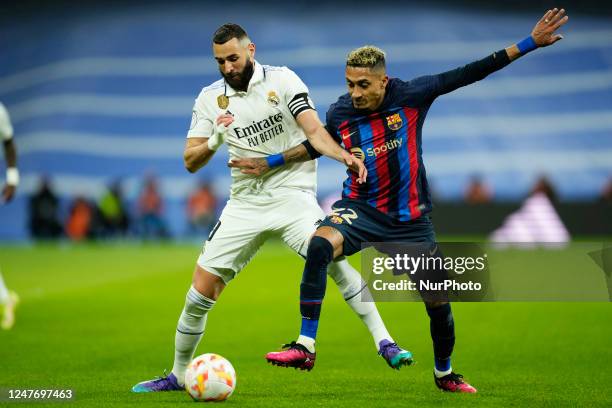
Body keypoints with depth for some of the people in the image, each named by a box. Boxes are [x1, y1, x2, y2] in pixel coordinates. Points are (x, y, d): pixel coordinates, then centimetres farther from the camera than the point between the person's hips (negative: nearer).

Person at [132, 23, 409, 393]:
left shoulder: (282, 79, -4)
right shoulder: (210, 99, 5)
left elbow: (314, 130, -13)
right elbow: (191, 162, 4)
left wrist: (343, 155, -33)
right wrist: (214, 142, -17)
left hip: (292, 194, -3)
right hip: (245, 202, 3)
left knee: (330, 257, -29)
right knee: (201, 292, -1)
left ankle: (384, 341, -21)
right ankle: (178, 375, 17)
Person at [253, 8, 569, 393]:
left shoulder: (410, 96, -11)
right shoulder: (339, 115, -6)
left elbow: (466, 75, -9)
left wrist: (529, 44, -10)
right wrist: (269, 164, 15)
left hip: (409, 218, 1)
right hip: (361, 208, 0)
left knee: (439, 302, 5)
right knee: (319, 246, -33)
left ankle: (444, 374, 34)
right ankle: (305, 347, -27)